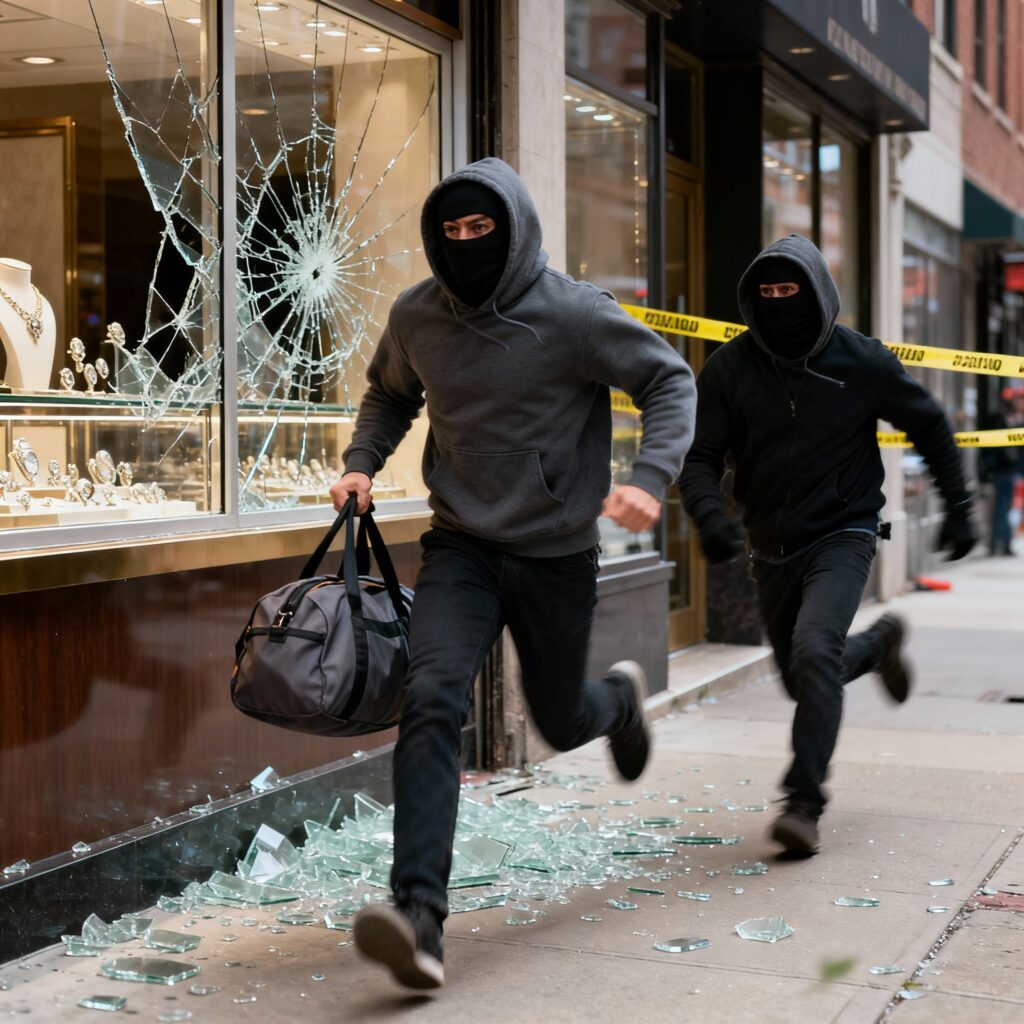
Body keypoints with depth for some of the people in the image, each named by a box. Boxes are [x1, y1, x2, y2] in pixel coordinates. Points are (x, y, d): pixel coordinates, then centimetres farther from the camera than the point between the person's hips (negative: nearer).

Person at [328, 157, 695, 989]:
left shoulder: (574, 315, -14)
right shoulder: (416, 317, -2)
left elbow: (671, 382, -7)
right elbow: (391, 393, 19)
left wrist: (652, 477, -23)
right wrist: (362, 463, 2)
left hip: (557, 554, -2)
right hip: (461, 548, 2)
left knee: (560, 723, 15)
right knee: (432, 701, -22)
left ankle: (620, 698, 55)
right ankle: (420, 916, -26)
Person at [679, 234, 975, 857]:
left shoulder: (862, 362, -10)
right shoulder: (731, 367, -7)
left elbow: (930, 427, 5)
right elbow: (702, 455, -6)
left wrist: (958, 508, 5)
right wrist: (709, 514, -26)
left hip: (842, 536, -4)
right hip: (772, 547, 4)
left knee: (814, 653, -25)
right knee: (802, 678, 17)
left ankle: (805, 801, -17)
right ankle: (880, 643, 49)